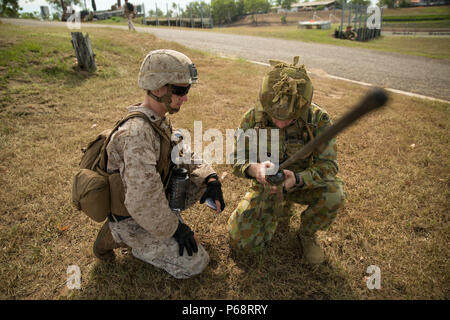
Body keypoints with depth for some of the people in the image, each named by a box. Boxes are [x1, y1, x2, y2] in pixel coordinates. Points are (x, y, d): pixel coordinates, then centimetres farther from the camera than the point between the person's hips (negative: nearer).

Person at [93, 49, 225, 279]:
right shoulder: (137, 133, -34)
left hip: (154, 200, 9)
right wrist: (173, 228, -21)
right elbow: (143, 203, -36)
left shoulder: (159, 121, -2)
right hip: (132, 222, -8)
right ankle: (117, 237, 1)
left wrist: (211, 179, -10)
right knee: (196, 262, -5)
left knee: (202, 179, 6)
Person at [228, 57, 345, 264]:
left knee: (334, 195, -33)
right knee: (242, 242, -12)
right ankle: (281, 210, 20)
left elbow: (327, 165, -22)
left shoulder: (318, 119, -22)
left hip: (303, 182, 0)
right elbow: (237, 160, -13)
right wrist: (254, 169, -39)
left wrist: (297, 179, -43)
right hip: (266, 184, 1)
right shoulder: (253, 118, -19)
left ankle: (307, 233, 2)